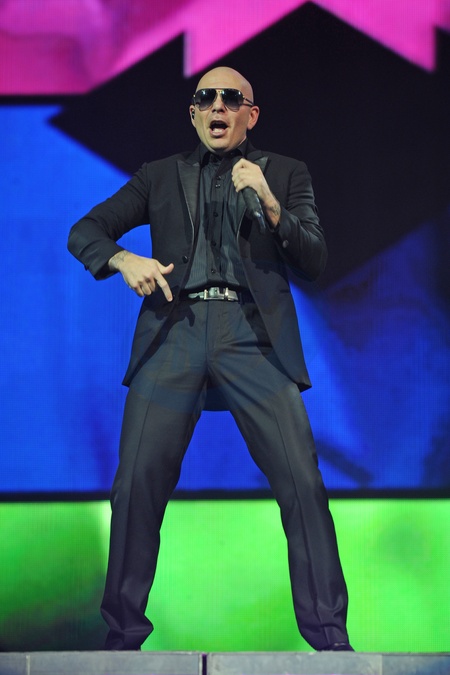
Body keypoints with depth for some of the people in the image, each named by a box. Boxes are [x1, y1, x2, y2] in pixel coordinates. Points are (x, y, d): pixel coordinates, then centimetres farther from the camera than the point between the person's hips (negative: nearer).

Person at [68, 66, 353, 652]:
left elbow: (314, 262, 7)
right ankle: (122, 635, 4)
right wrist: (123, 259, -3)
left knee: (302, 482, -12)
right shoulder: (160, 177, 20)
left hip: (253, 334, -1)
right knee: (138, 485, -7)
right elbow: (83, 233, 19)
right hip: (174, 331, 1)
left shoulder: (284, 174, 17)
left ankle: (330, 636, -5)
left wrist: (268, 203, -9)